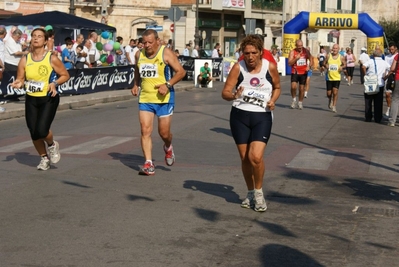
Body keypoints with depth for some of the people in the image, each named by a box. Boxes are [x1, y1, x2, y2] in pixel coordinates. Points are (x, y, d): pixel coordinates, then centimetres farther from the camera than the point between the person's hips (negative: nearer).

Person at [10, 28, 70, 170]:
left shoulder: (52, 59, -9)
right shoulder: (25, 60, 1)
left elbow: (65, 75, -1)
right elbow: (20, 79, 7)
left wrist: (54, 83, -18)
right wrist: (18, 84, -16)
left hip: (49, 99, -4)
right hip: (31, 100, 4)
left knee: (41, 130, -18)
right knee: (34, 134, 5)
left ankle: (52, 145, 17)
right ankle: (44, 158, 29)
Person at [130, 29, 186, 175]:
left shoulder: (166, 53, -9)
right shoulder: (139, 55, 6)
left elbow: (181, 71, -9)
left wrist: (168, 84, -20)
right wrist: (135, 85, 12)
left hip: (163, 98, -4)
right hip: (145, 98, 4)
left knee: (164, 132, 3)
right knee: (145, 131, -8)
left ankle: (168, 148, 38)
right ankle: (148, 164, -6)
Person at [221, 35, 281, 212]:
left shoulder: (270, 67, -3)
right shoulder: (238, 67, -6)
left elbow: (277, 88, 14)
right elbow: (225, 92, -6)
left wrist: (272, 101, -6)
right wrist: (233, 95, -28)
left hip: (262, 117, -1)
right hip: (240, 115, 1)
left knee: (256, 157, -16)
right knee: (245, 158, 8)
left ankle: (258, 192, 7)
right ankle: (250, 193, 29)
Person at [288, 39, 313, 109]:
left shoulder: (306, 51, 1)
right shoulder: (292, 52, -7)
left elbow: (311, 59, 11)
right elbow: (289, 63, -12)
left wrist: (309, 66, -7)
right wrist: (296, 58, -25)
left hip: (303, 73, 2)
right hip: (295, 72, -2)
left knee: (302, 88, 6)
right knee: (293, 86, -20)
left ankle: (300, 103, 21)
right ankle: (294, 99, 4)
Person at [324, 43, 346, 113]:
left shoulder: (341, 57, -1)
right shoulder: (328, 56, -1)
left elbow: (345, 64, 12)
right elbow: (324, 63, 9)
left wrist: (342, 67, -9)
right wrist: (326, 66, -14)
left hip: (337, 78, -1)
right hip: (329, 78, 1)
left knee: (335, 92, -12)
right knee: (329, 93, 6)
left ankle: (334, 106, 1)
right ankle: (330, 100, 40)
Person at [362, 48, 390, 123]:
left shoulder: (370, 61, -6)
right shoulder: (384, 62, 4)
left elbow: (363, 66, -22)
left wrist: (365, 74, -10)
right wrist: (385, 76, 3)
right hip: (380, 85, 2)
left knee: (368, 102, 9)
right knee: (378, 103, 7)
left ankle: (368, 118, 10)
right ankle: (378, 119, 8)